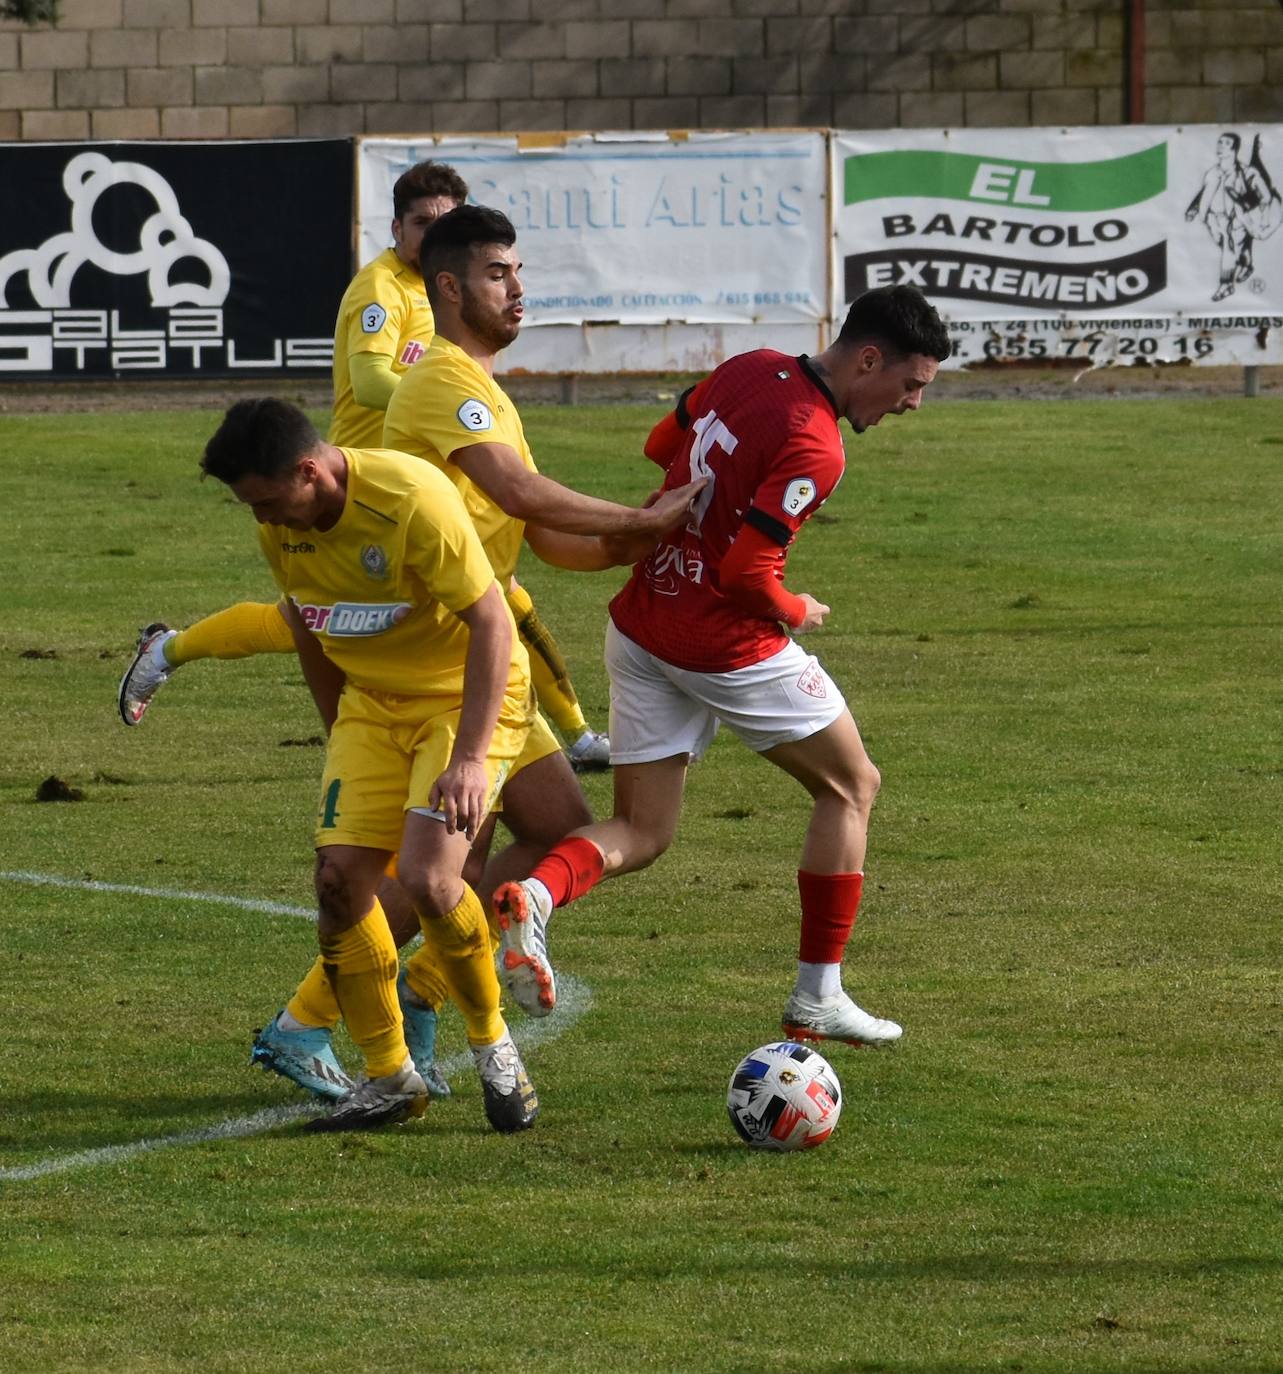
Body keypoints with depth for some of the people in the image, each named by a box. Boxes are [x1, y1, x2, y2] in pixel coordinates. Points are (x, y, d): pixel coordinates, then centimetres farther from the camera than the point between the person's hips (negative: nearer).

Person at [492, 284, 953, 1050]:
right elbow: (746, 571, -24)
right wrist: (797, 613, -5)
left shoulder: (750, 370, 3)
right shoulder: (814, 449, -22)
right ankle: (818, 999, 16)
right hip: (729, 645, -7)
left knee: (640, 836, 9)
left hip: (641, 629, 7)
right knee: (850, 787, 15)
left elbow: (663, 445, 18)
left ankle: (533, 895, -23)